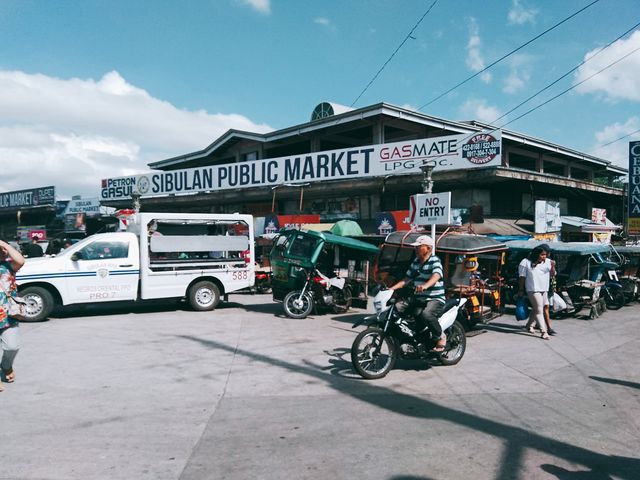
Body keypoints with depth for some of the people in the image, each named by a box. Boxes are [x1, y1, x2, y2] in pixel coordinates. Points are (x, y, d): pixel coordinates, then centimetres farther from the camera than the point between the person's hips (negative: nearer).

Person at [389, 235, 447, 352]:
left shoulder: (435, 261, -8)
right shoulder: (415, 262, 15)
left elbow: (436, 276, -28)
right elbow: (406, 279, 17)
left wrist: (425, 286, -48)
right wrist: (391, 288, 4)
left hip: (435, 299, -7)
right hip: (419, 299, 7)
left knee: (426, 314, -36)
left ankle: (441, 336, -8)